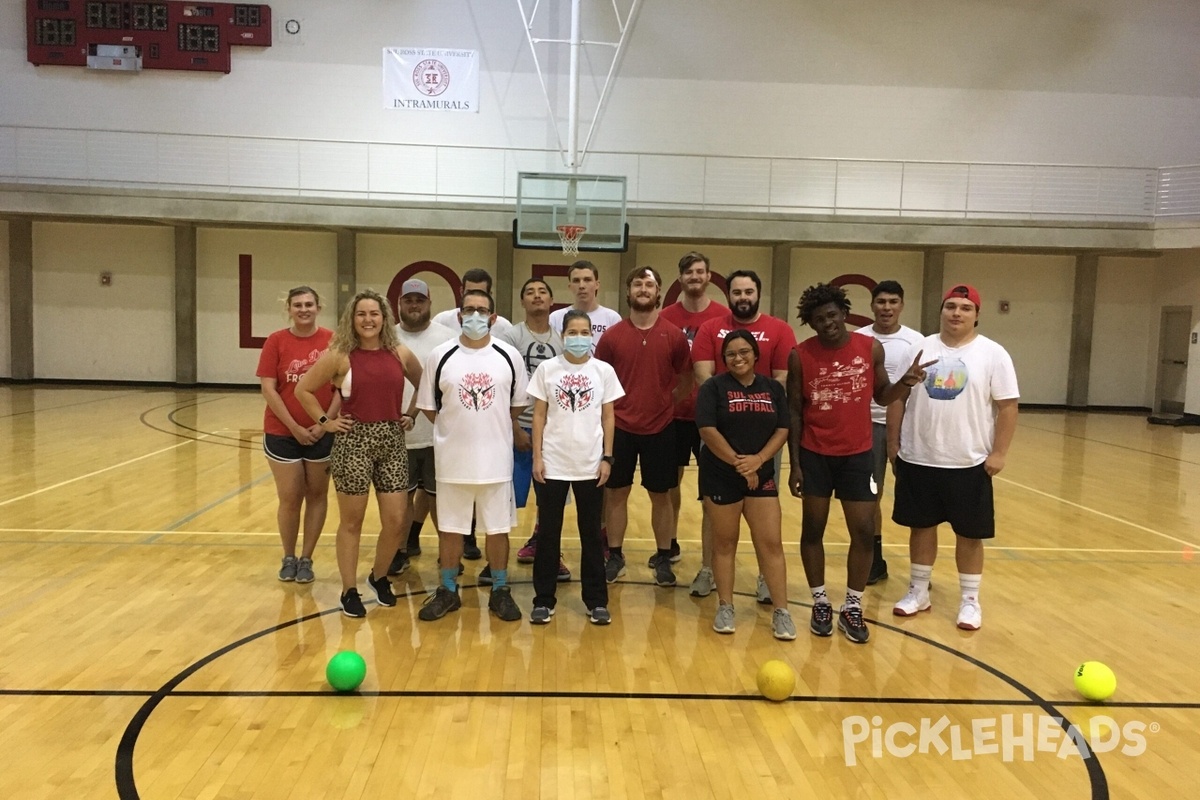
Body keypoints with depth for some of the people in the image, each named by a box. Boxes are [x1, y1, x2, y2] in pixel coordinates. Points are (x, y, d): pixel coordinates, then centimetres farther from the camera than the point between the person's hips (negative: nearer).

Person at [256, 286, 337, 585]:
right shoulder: (276, 341, -3)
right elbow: (268, 389, -6)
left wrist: (325, 423, -11)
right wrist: (294, 427, -11)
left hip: (323, 433, 0)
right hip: (282, 433, 0)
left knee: (317, 495, 8)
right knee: (289, 498, 6)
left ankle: (306, 559, 21)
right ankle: (288, 557, 24)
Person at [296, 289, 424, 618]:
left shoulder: (400, 353, 3)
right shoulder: (339, 355, -6)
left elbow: (425, 385, 19)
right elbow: (303, 389, 0)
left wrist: (411, 415, 9)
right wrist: (325, 421, -4)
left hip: (392, 442, 3)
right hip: (353, 443, -3)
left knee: (396, 520, 5)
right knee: (351, 521, 7)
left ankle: (379, 577, 30)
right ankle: (350, 591, 20)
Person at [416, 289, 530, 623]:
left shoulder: (509, 356, -1)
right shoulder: (440, 356, -3)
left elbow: (517, 404, 8)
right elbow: (428, 406, 4)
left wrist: (492, 429, 5)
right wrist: (457, 429, 3)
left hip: (496, 459, 0)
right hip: (452, 458, 0)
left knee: (498, 527, 10)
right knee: (450, 527, 11)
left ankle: (500, 591, 25)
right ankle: (448, 591, 27)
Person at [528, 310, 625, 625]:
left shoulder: (604, 371, 1)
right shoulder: (547, 369, 0)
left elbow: (608, 416, 4)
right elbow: (539, 415, 2)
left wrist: (607, 457, -2)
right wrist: (537, 457, -4)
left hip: (591, 465, 0)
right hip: (553, 464, 0)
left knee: (591, 533, 9)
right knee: (548, 533, 7)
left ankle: (596, 600, 20)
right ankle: (544, 600, 18)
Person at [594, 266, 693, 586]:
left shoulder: (674, 336, -3)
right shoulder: (612, 335, -2)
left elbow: (686, 381, 7)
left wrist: (665, 401, -1)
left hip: (660, 428, 0)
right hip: (620, 427, 1)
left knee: (660, 496, 9)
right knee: (617, 493, 9)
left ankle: (663, 559, 22)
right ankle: (615, 557, 23)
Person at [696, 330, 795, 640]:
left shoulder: (773, 389, 7)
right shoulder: (714, 387, -4)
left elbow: (782, 430, 2)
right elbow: (707, 430, -13)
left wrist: (758, 459, -14)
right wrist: (738, 464, -14)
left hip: (762, 475, 3)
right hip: (721, 475, -2)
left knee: (771, 543, 1)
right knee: (724, 542, 8)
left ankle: (781, 611, 9)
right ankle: (725, 607, 20)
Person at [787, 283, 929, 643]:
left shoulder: (872, 348, -4)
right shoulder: (800, 355, -8)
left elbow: (881, 396, 8)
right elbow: (794, 412, -3)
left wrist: (905, 383, -14)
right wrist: (795, 464, -6)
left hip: (858, 453, 1)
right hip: (814, 454, -1)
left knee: (864, 532, 3)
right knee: (813, 529, 8)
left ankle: (852, 607, 19)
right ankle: (820, 603, 24)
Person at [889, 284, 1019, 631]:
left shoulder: (993, 354, -4)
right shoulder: (920, 348, 3)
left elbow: (1007, 407, -5)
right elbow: (897, 399, 7)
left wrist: (999, 452, -10)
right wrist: (893, 443, 5)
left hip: (969, 462, -2)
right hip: (917, 459, 2)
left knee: (969, 534, 7)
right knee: (922, 525, 13)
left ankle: (970, 600, 22)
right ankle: (918, 592, 27)